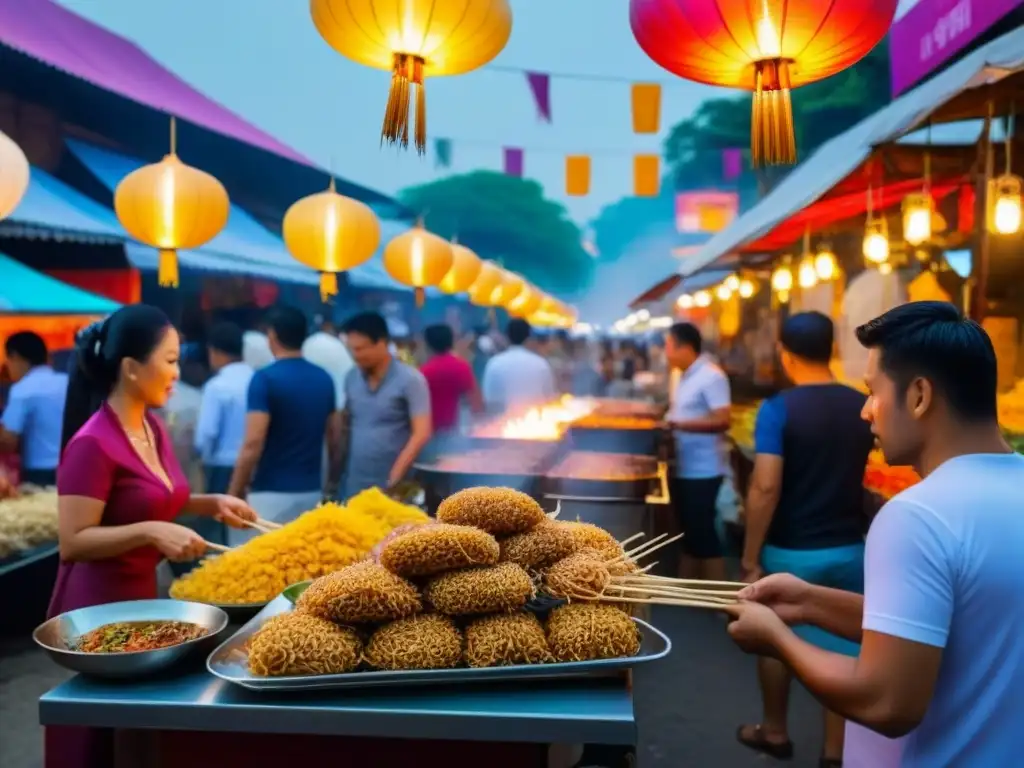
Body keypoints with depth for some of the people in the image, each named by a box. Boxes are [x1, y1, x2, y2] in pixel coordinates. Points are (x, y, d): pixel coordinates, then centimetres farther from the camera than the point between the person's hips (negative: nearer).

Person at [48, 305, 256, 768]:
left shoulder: (152, 427, 5)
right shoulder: (93, 444, -21)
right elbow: (72, 541, -21)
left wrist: (210, 504, 5)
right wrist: (151, 532, -31)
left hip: (146, 594, 8)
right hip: (101, 606, -8)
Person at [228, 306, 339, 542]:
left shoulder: (265, 379, -12)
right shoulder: (324, 379, 7)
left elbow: (253, 444, -17)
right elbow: (335, 436, 14)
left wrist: (233, 494, -8)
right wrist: (331, 479, 27)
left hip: (271, 493, -6)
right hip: (311, 491, 6)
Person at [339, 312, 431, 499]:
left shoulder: (410, 380, -8)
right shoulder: (351, 378, 7)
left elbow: (421, 434, -12)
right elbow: (346, 425, 15)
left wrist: (395, 477, -17)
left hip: (391, 487, -5)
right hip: (354, 484, 5)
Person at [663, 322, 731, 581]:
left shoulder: (711, 377, -15)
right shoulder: (684, 377, 14)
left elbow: (722, 421, -23)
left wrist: (678, 424, -26)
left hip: (704, 472, -9)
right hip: (682, 469, 9)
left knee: (705, 536, -3)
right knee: (688, 534, 16)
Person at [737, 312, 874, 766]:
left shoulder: (778, 409, -17)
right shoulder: (862, 407, -2)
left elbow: (765, 488, -22)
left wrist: (751, 559, -15)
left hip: (791, 551, -3)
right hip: (849, 548, 3)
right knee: (842, 648, 11)